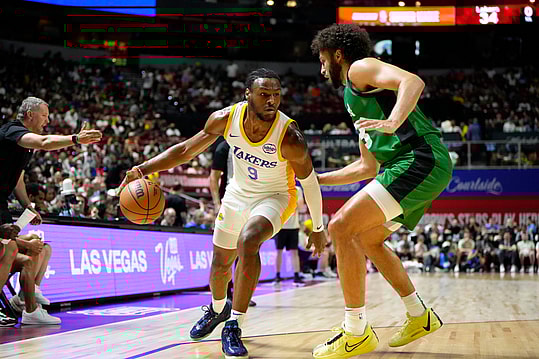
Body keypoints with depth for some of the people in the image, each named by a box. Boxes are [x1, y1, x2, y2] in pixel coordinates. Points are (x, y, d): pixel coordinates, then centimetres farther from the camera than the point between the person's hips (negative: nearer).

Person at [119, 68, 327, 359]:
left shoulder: (290, 137, -31)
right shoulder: (226, 119, -22)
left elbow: (309, 182, -15)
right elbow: (186, 150, -10)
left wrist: (318, 229, -5)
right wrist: (143, 168, -23)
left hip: (275, 196, -4)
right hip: (238, 193, 5)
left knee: (247, 241, -34)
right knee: (220, 262, 17)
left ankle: (233, 326, -23)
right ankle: (217, 309, 51)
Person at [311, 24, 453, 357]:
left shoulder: (360, 67, 3)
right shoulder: (356, 98, 31)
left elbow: (413, 81, -18)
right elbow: (368, 167, 36)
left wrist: (393, 122, -34)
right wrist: (319, 179, 40)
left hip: (420, 160, -10)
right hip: (427, 168, 10)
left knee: (342, 227, -15)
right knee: (367, 239, 24)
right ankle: (420, 317, 28)